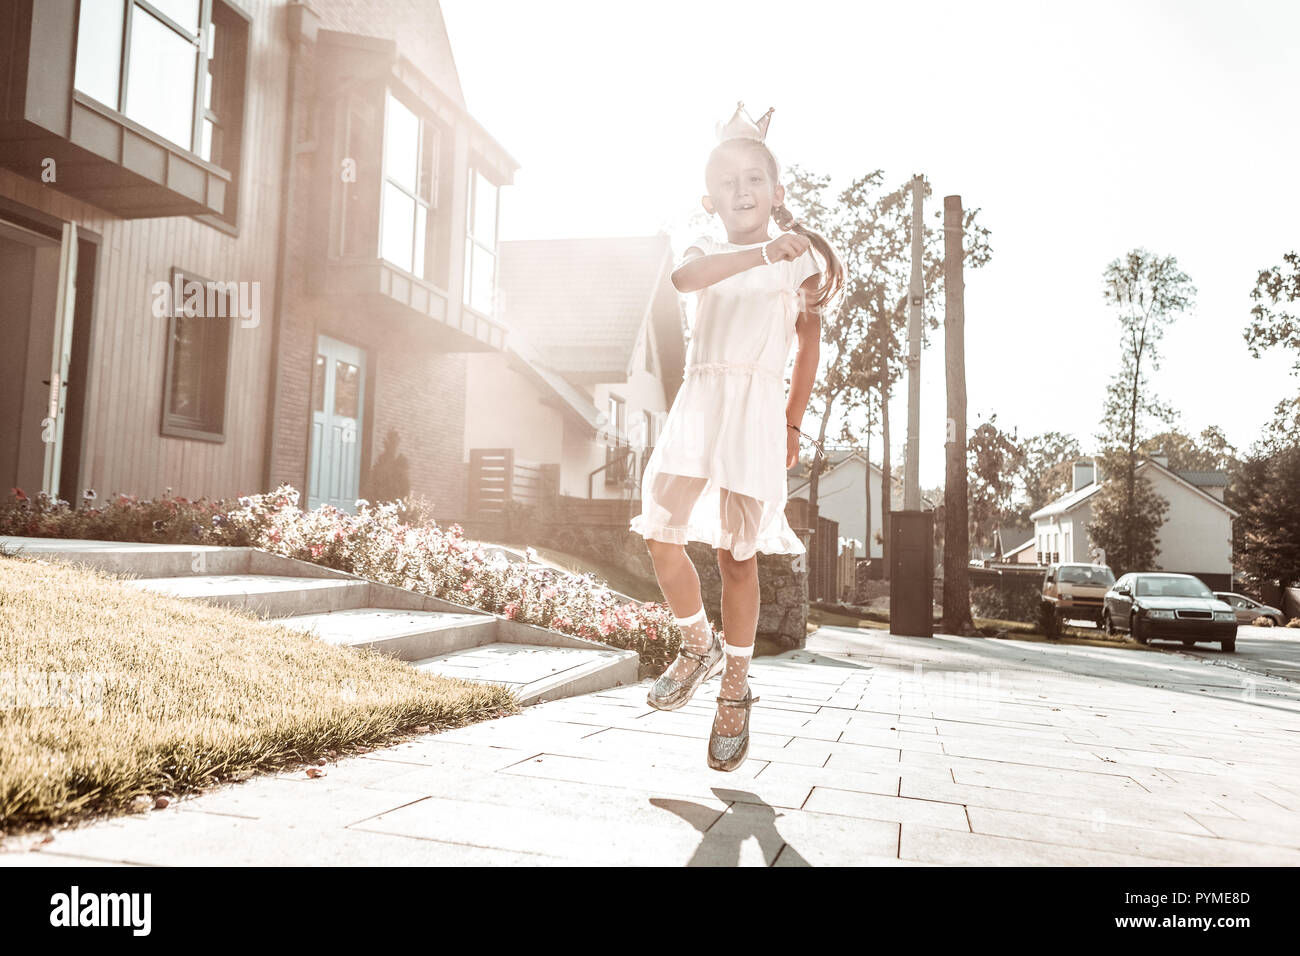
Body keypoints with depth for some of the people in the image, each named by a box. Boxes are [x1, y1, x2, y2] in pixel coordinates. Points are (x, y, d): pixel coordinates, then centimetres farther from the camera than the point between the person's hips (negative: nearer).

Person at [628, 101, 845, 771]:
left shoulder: (801, 261, 9)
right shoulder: (706, 253, 12)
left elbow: (809, 345, 16)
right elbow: (684, 277, -14)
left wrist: (793, 425, 15)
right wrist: (761, 252, -22)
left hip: (757, 408, -2)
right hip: (698, 401, 3)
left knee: (736, 551, -5)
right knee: (660, 534, -8)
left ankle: (736, 689, 11)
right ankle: (698, 645, 19)